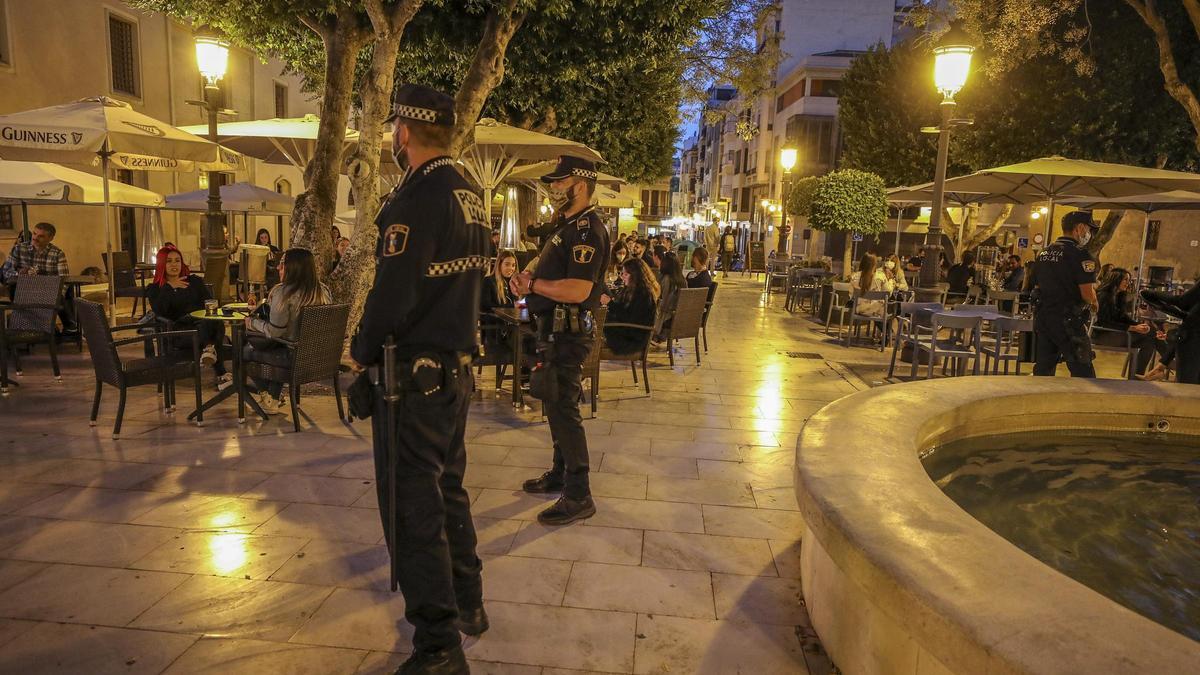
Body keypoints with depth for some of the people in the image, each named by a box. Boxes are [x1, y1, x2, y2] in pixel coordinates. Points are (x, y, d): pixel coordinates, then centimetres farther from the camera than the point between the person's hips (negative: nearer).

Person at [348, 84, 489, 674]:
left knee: (411, 504, 0)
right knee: (447, 487, 20)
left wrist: (361, 352, -6)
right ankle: (467, 603, 34)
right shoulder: (471, 198, 10)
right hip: (458, 368, 9)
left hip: (414, 375, -9)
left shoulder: (416, 198, -17)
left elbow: (392, 293, -20)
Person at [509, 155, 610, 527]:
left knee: (563, 408, -8)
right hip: (556, 329, 11)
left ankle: (578, 496, 0)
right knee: (554, 403, 19)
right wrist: (529, 283, 2)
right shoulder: (568, 225, 16)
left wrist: (533, 283, -17)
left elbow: (578, 290, -29)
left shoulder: (587, 230, -18)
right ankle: (560, 472, 34)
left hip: (569, 332, -11)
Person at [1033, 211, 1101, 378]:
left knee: (1043, 370, 10)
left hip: (1042, 318, 7)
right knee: (1083, 373, 0)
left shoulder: (1044, 253, 10)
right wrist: (1094, 302, 3)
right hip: (1068, 321, -7)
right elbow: (1087, 294, -17)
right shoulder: (1080, 254, -13)